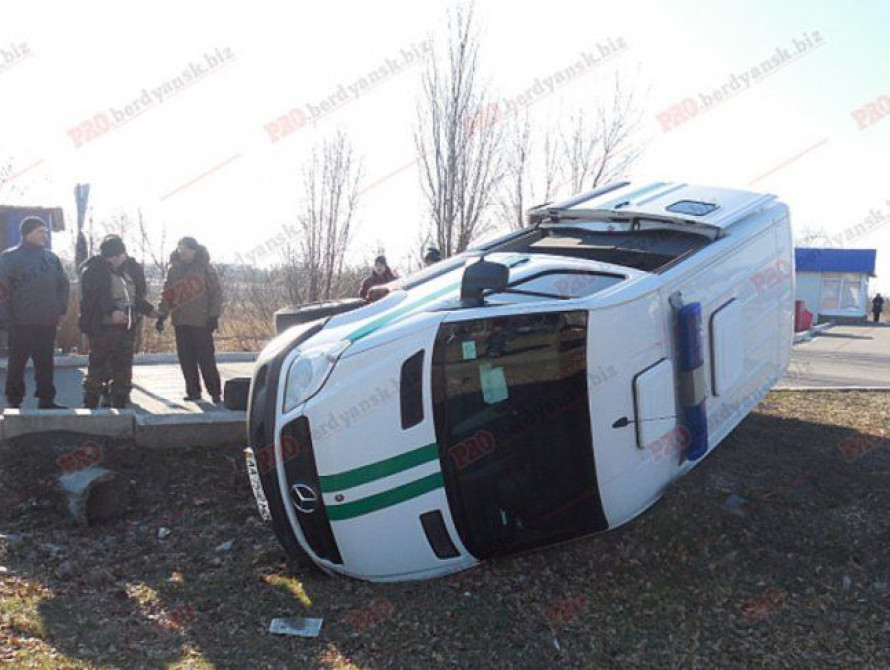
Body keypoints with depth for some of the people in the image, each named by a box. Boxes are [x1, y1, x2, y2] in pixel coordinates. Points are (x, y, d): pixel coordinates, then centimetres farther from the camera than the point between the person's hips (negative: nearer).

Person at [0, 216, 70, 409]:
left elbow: (63, 284, 19)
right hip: (21, 322, -5)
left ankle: (46, 400, 16)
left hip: (48, 322, 5)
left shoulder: (52, 258, 12)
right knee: (17, 362, 3)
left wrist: (61, 311, 10)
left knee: (45, 362, 9)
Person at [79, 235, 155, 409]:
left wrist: (148, 309, 14)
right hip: (102, 327, -6)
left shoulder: (129, 269, 15)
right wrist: (112, 311, -35)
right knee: (98, 368, -3)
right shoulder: (93, 270, -6)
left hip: (126, 326, 6)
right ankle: (90, 406, 5)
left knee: (123, 370, 10)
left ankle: (120, 404, 19)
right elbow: (99, 296, -22)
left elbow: (137, 296, 24)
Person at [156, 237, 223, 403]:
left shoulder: (205, 267, -1)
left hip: (201, 322, -4)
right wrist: (161, 316, 6)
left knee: (206, 359, -5)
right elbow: (167, 294, 14)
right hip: (180, 322, 4)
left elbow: (216, 292, -2)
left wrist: (214, 316, -9)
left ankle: (215, 392, 2)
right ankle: (193, 391, 15)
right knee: (186, 359, 5)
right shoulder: (174, 269, 10)